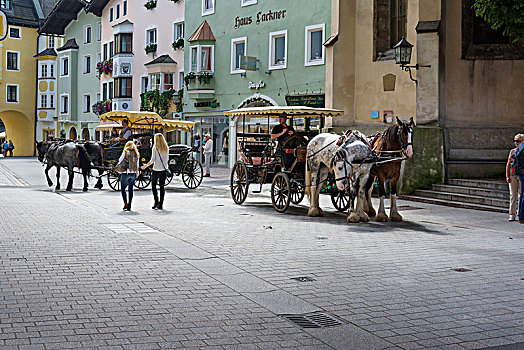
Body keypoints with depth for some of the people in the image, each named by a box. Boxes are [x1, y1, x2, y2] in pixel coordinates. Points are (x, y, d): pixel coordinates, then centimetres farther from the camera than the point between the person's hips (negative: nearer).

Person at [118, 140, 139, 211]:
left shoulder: (125, 152, -3)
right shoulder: (136, 153, 7)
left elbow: (120, 160, 0)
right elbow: (137, 165, 11)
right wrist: (137, 172, 21)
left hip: (125, 173, -3)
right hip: (133, 173, 3)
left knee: (123, 188, 11)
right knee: (130, 189, 9)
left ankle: (125, 203, -1)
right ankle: (129, 205, 7)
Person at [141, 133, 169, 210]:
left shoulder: (155, 148, -9)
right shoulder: (166, 148, 5)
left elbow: (152, 160, -11)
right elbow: (167, 159, 11)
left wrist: (146, 165, 2)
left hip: (156, 169, -4)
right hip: (164, 169, 4)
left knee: (153, 185, 8)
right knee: (162, 186, 8)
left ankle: (156, 201, -4)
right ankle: (161, 204, 8)